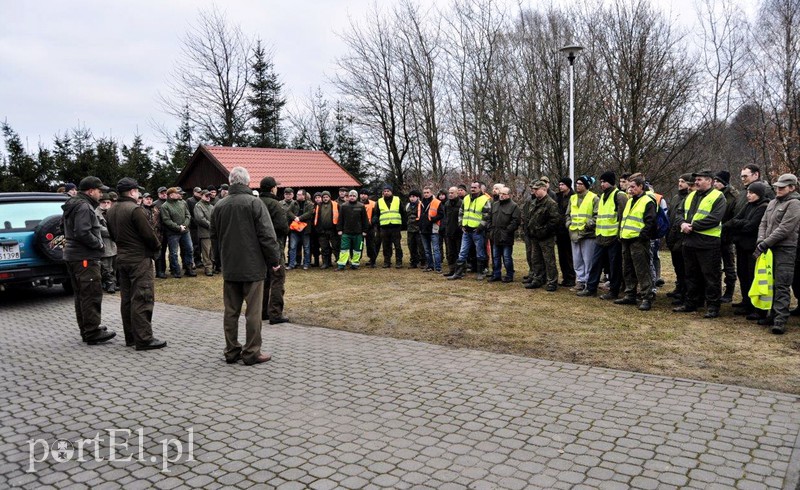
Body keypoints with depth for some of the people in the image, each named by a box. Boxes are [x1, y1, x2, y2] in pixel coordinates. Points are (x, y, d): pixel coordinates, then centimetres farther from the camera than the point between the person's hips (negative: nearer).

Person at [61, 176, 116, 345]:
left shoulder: (74, 205, 17)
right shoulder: (84, 206, -16)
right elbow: (83, 233, -26)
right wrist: (99, 244, -12)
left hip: (73, 255, 11)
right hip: (85, 258, -11)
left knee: (81, 295, 15)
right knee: (92, 295, -6)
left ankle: (86, 330, 24)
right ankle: (93, 333, -3)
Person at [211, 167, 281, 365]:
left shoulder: (219, 206, 5)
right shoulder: (254, 203, -12)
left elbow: (214, 235, 15)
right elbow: (267, 235, -14)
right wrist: (274, 260, -6)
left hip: (229, 267, 5)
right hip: (253, 266, -5)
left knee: (231, 311, 11)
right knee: (253, 311, 2)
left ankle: (231, 351, 18)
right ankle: (252, 352, 6)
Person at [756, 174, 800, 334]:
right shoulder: (773, 202, 16)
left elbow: (784, 229, -16)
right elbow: (763, 223, 14)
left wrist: (764, 244, -16)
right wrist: (760, 241, -3)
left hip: (785, 250, -7)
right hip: (770, 249, 7)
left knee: (782, 286, -8)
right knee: (771, 283, 11)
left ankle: (780, 320, -9)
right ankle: (773, 314, 20)